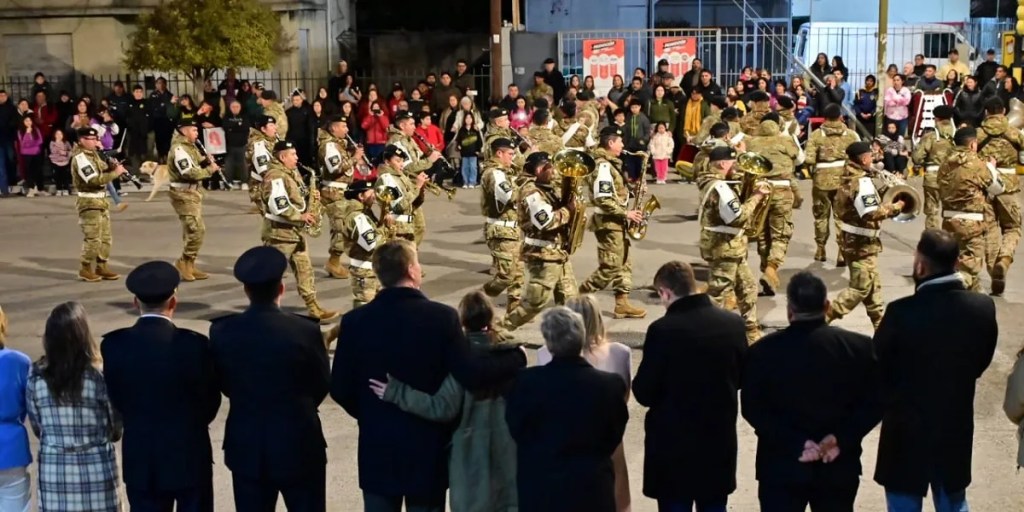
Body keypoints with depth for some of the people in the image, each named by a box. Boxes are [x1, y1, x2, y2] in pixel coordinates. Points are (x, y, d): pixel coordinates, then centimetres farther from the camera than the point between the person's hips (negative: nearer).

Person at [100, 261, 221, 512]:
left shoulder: (114, 345, -9)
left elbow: (115, 400, 0)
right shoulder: (194, 344, -16)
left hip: (140, 459, 2)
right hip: (190, 456, -2)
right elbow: (210, 402, -5)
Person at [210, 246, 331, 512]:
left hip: (246, 447, 2)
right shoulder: (305, 330, -16)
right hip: (299, 445, -2)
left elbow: (223, 385, 3)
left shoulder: (222, 331, -9)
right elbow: (323, 385, -3)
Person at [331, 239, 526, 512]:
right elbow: (472, 377, -20)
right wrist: (516, 358, -5)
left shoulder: (355, 320, -6)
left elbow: (340, 389, -3)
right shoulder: (442, 316, -13)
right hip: (428, 446, -2)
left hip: (377, 447, 2)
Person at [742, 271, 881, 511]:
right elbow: (874, 404, -5)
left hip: (782, 465, -2)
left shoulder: (763, 351, -8)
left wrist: (796, 443, -11)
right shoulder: (860, 347, -4)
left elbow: (753, 409, -10)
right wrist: (841, 439, -9)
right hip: (839, 465, 2)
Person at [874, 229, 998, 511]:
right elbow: (981, 363, 4)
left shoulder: (902, 312, -24)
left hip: (908, 426, -4)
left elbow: (877, 367, -10)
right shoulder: (983, 307, -10)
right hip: (957, 425, 4)